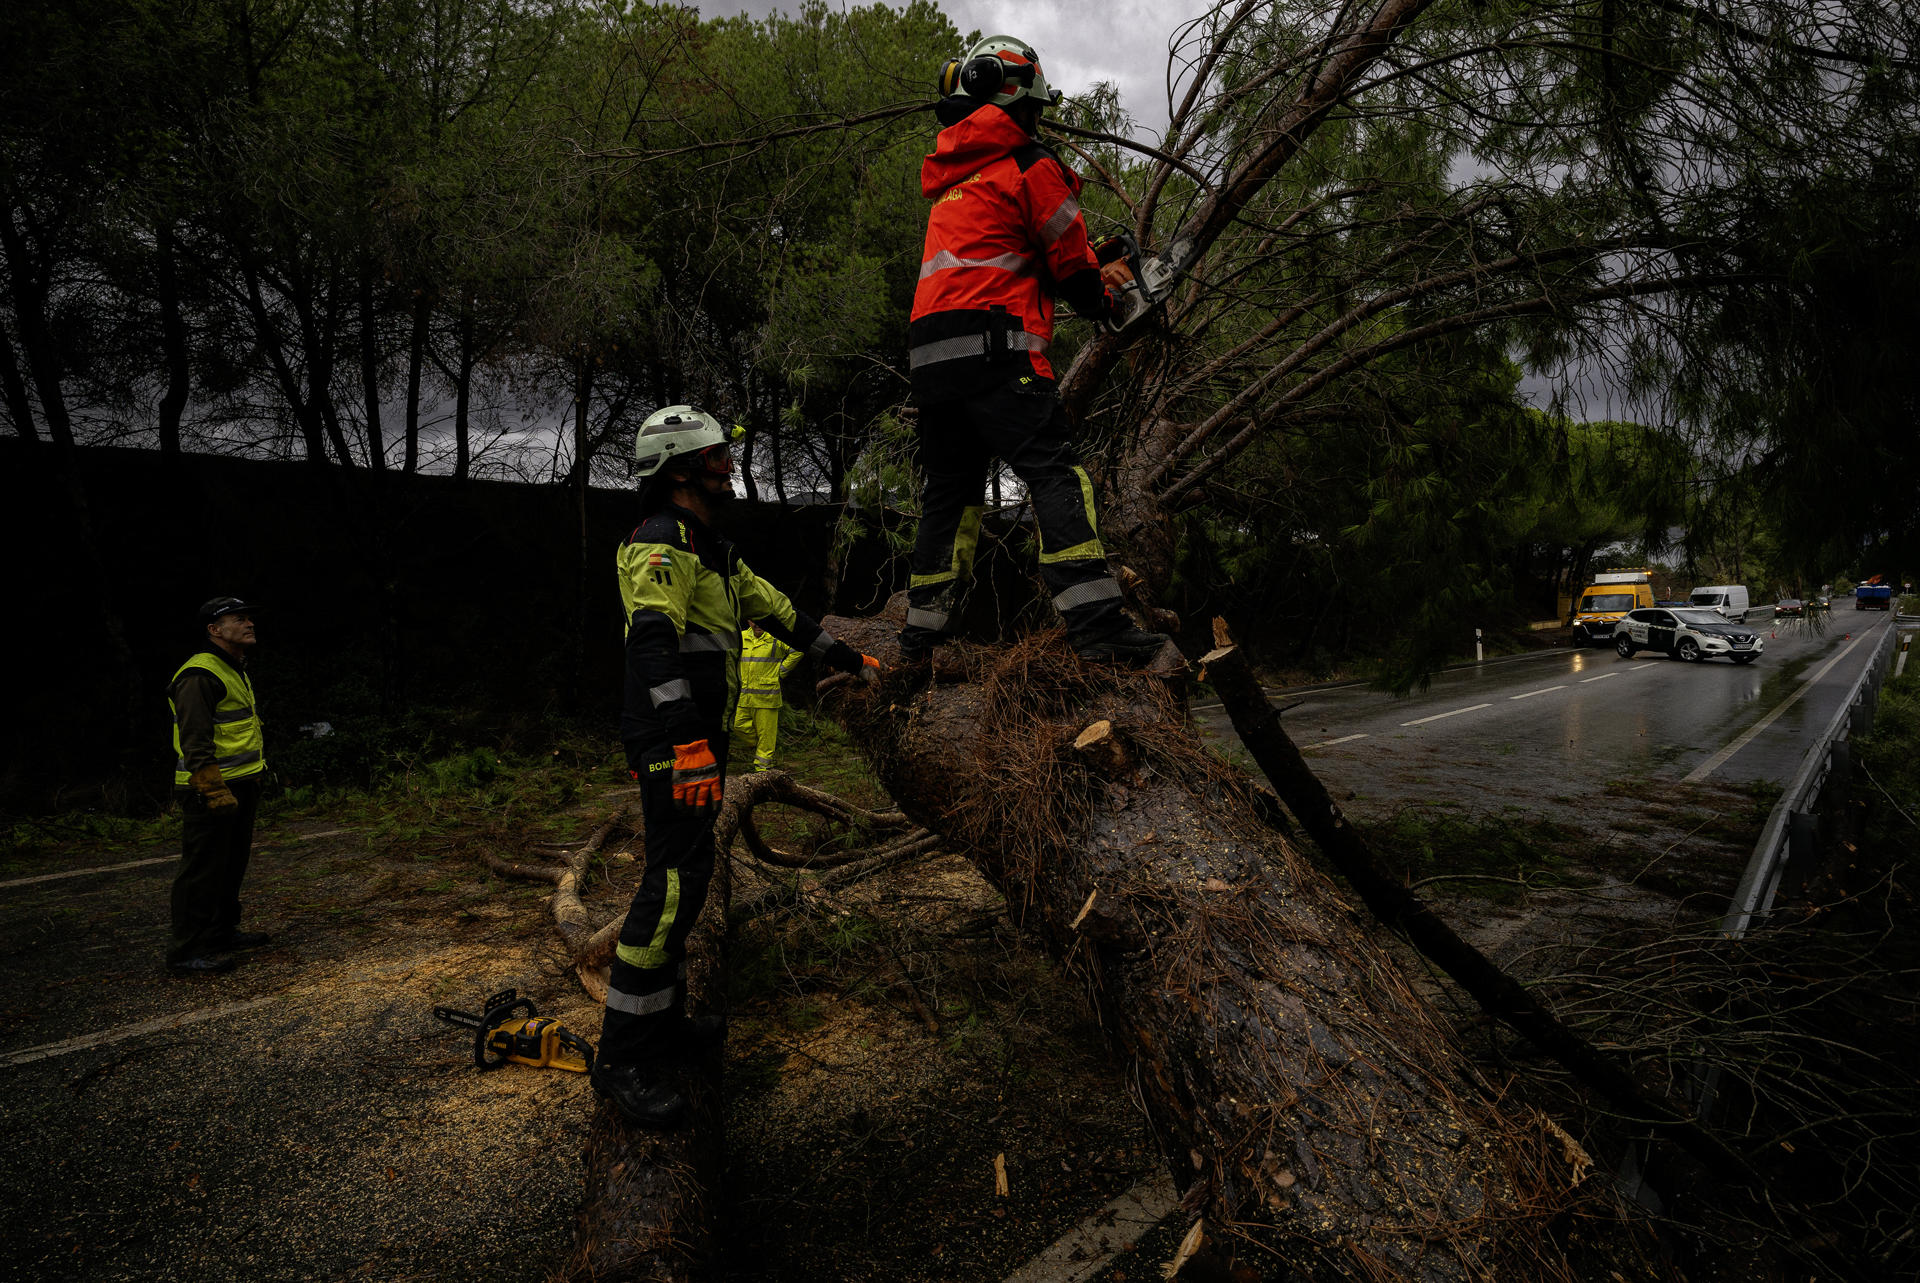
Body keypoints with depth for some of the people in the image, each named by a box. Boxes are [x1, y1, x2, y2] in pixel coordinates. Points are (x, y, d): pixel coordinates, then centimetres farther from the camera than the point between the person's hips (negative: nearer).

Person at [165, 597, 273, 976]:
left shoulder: (238, 672, 17)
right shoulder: (199, 675, -17)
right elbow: (196, 741, -23)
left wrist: (252, 781, 26)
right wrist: (214, 791, -27)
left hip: (240, 785, 10)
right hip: (210, 790, -10)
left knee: (232, 864, 19)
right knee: (202, 870, -5)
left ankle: (223, 932, 32)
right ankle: (186, 952, 1)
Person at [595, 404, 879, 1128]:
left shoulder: (711, 551, 20)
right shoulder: (660, 542, -12)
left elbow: (775, 610, 28)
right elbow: (652, 640, -26)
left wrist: (845, 658, 32)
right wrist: (685, 741, -34)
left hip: (697, 737, 11)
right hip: (673, 740, -11)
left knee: (683, 875, 15)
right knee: (675, 881, -12)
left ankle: (662, 1020, 26)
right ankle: (623, 1059, -5)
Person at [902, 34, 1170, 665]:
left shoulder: (950, 177, 29)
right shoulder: (1030, 163, 3)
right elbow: (1071, 264, 3)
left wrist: (1094, 263, 26)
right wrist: (1105, 303, 24)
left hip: (928, 351, 8)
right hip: (992, 345, -8)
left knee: (949, 492, 13)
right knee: (1056, 475, -14)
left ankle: (920, 636, 15)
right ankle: (1097, 624, -24)